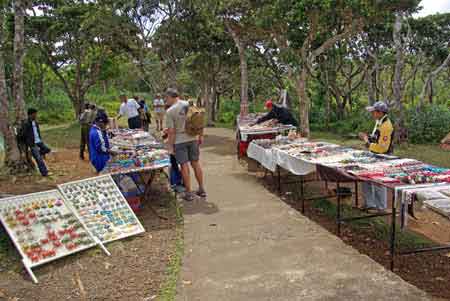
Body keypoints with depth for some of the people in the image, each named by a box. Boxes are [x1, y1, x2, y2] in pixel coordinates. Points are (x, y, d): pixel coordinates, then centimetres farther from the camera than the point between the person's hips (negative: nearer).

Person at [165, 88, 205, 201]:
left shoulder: (170, 111, -13)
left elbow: (171, 131, -12)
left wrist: (170, 146, -3)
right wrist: (201, 136, 15)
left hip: (179, 141, -4)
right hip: (193, 138, 4)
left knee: (184, 166, 3)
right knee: (195, 163, 13)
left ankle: (189, 193, 10)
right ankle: (201, 189, 22)